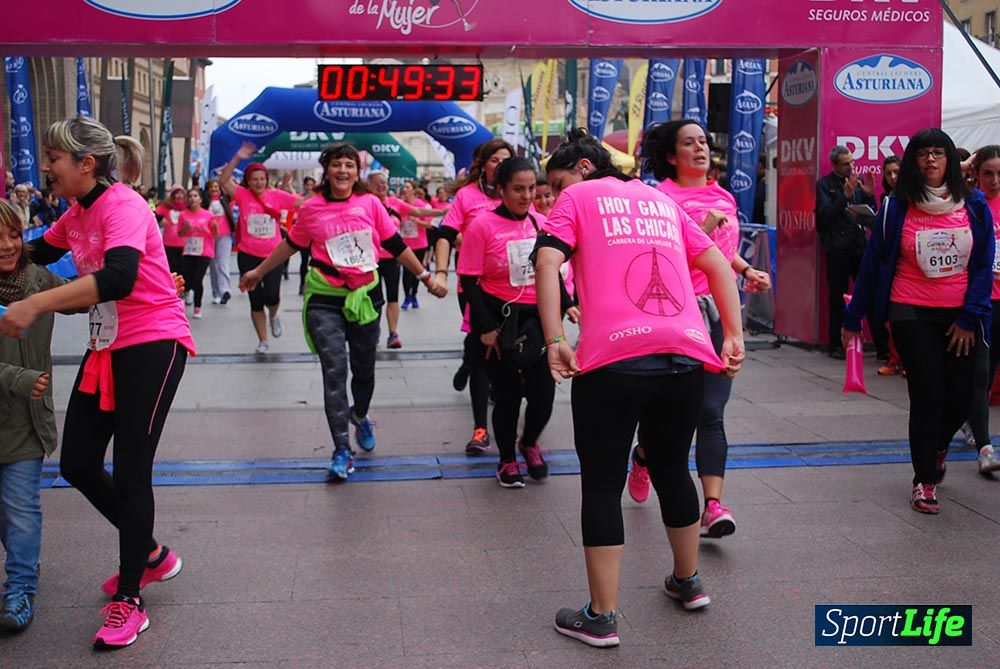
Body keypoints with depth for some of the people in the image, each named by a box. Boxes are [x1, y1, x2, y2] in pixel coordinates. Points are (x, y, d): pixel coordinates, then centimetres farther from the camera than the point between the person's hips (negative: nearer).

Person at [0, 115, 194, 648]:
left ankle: (129, 600, 8)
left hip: (152, 345, -9)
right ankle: (150, 555, 29)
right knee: (77, 466, 8)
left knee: (130, 473, -5)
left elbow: (120, 277, -37)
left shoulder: (121, 205, -18)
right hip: (106, 348, 9)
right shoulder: (75, 215, 8)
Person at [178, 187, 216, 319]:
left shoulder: (208, 215, -2)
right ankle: (187, 290, 36)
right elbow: (180, 234, 7)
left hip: (204, 253, -2)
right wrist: (185, 228, -13)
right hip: (188, 253, 2)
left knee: (198, 280, -8)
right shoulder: (184, 214, 0)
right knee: (186, 281, -2)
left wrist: (214, 227, -15)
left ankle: (197, 307, 10)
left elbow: (214, 234, 6)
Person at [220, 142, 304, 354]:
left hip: (273, 255, 0)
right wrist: (237, 159, -24)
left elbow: (303, 202, -2)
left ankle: (274, 315, 26)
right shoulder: (242, 195, -3)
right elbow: (223, 180, -16)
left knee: (271, 295, -12)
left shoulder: (276, 195, -2)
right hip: (248, 256, 0)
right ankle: (263, 340, 21)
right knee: (255, 300, 7)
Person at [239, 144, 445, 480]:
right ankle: (342, 450, -2)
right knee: (334, 370, -9)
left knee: (364, 369, 14)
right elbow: (291, 245, 14)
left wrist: (425, 275, 9)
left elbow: (395, 245, 7)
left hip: (365, 296, 1)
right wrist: (258, 272, 21)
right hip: (324, 300, -1)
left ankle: (359, 415, 46)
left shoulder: (370, 203, -1)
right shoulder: (311, 209, -1)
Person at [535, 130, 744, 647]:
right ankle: (688, 582, 39)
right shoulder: (662, 199, 25)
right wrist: (734, 336, 17)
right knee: (672, 469, 24)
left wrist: (555, 342, -8)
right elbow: (718, 265, 20)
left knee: (602, 485, 6)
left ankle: (602, 617, 11)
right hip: (687, 355, 5)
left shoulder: (578, 198, 10)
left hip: (614, 358, -5)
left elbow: (546, 264, -6)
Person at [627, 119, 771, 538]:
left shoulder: (724, 197, 16)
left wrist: (748, 271, 15)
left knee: (711, 413, -4)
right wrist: (702, 227, -23)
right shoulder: (663, 196, -5)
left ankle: (713, 505, -9)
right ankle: (644, 457, 42)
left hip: (720, 312, 4)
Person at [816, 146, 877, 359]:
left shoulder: (858, 181, 12)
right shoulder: (824, 185, 0)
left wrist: (869, 194, -5)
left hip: (859, 246, 3)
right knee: (837, 297, 3)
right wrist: (845, 195, -18)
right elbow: (826, 216, -11)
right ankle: (836, 344, 11)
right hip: (837, 249, -3)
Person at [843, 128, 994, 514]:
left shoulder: (974, 206, 4)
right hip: (912, 313, -2)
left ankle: (937, 446, 38)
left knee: (960, 399, 3)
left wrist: (969, 318, -5)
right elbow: (873, 264, 3)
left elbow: (983, 265, 3)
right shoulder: (897, 208, -1)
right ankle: (924, 482, 11)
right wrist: (853, 319, 4)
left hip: (960, 318, 2)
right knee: (927, 396, -5)